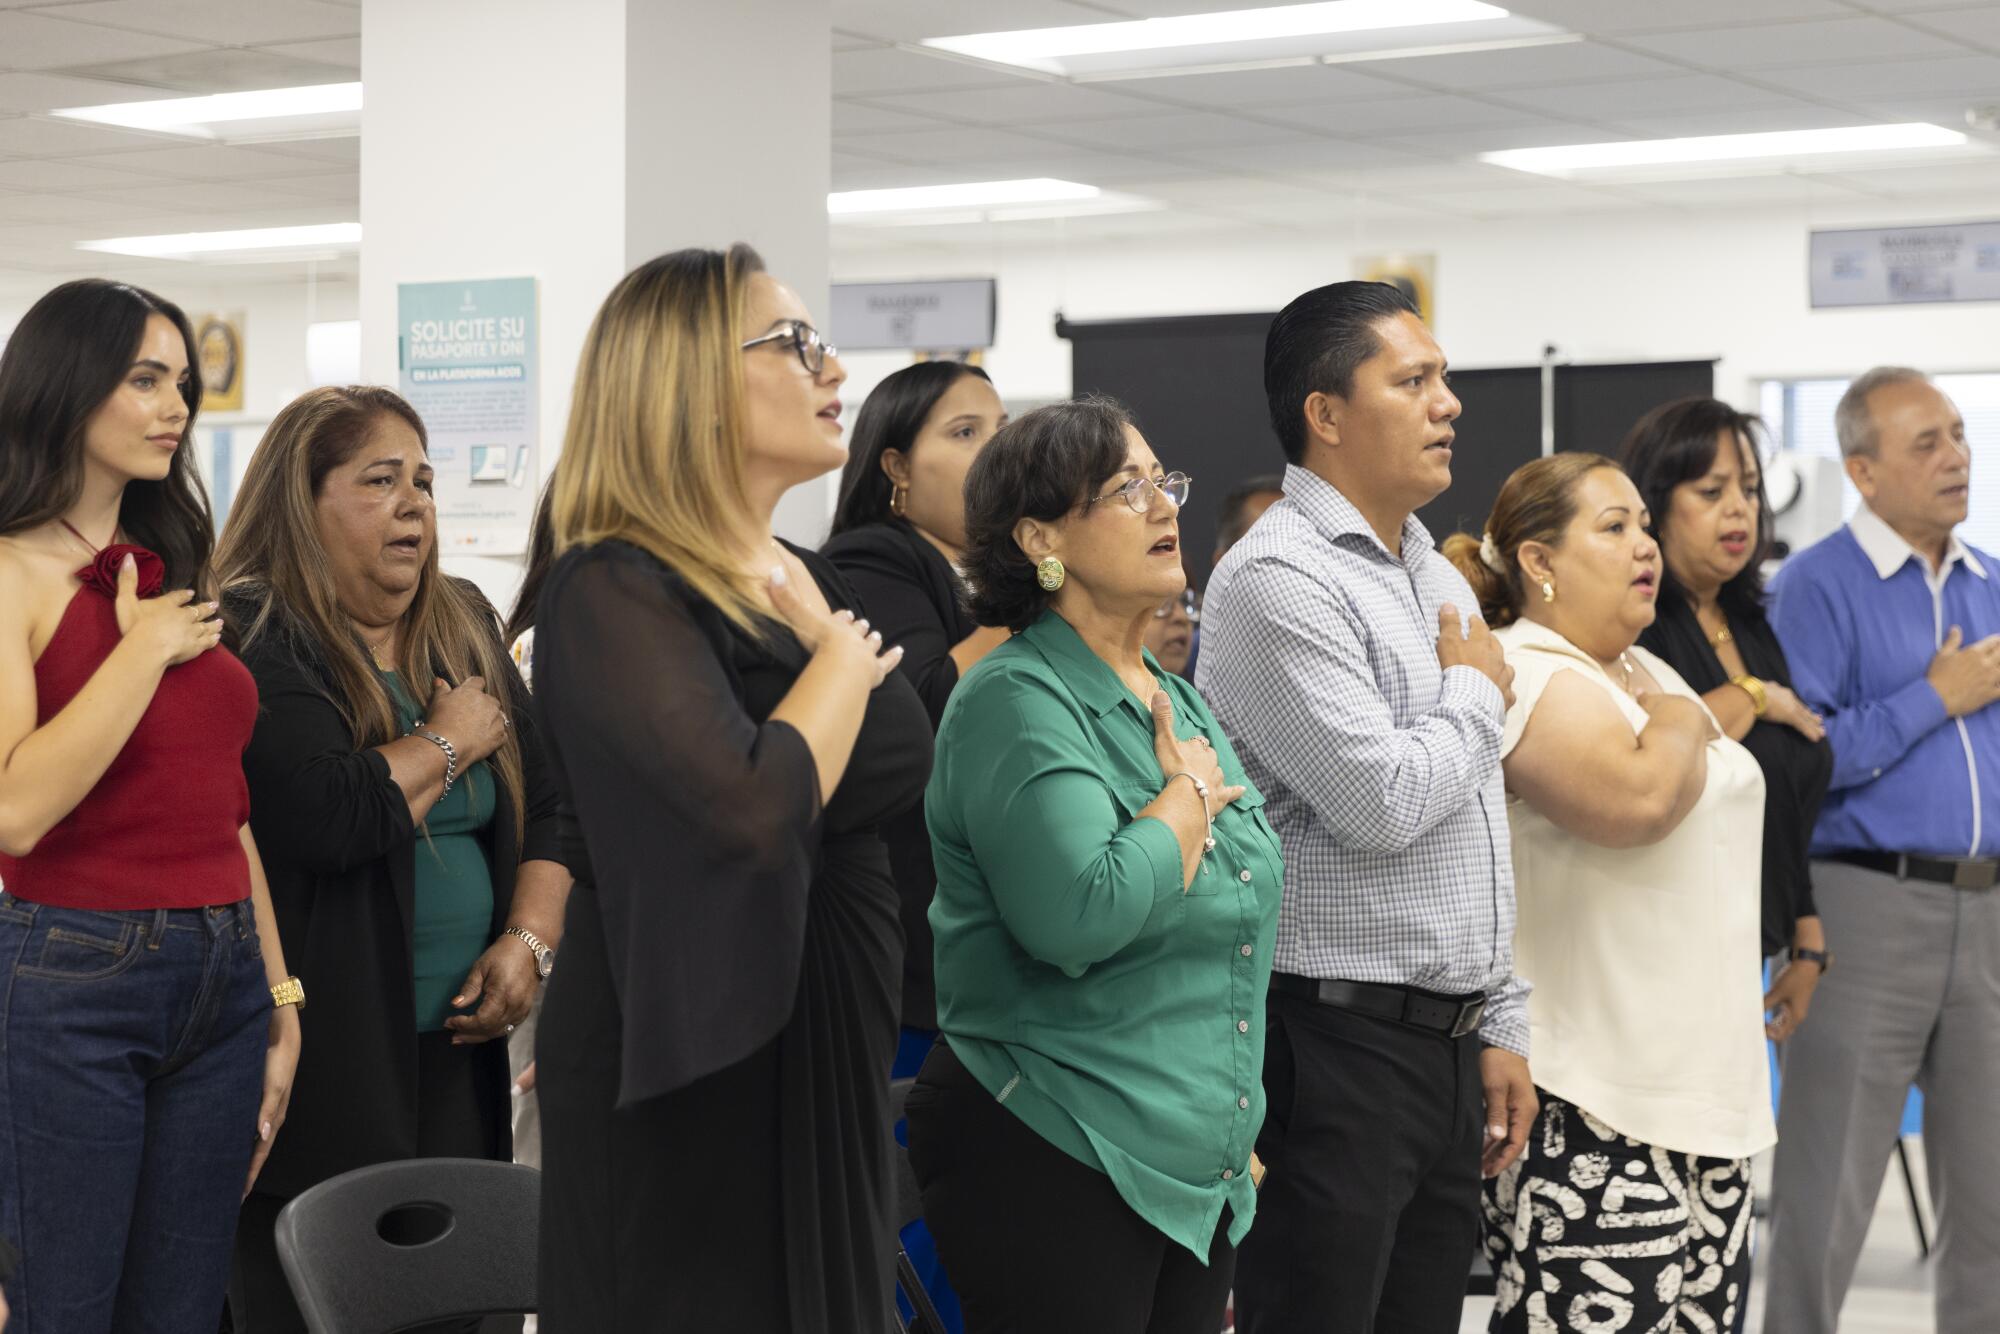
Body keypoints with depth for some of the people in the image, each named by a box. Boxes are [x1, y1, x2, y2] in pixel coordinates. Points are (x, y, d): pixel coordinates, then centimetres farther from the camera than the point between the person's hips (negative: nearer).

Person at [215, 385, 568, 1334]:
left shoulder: (464, 630, 13)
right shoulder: (254, 642, -10)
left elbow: (547, 808, 14)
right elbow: (328, 815, -24)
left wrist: (529, 939, -2)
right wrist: (452, 739, -8)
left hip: (460, 1053, 6)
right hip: (324, 1066, -6)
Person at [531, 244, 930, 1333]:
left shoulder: (816, 583, 9)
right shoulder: (613, 592, -16)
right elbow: (755, 810, -31)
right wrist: (843, 661, -14)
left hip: (836, 1066, 8)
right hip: (690, 1079, -8)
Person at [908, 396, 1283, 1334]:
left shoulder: (1176, 701, 13)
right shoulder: (1016, 701, -14)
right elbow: (1079, 917, -29)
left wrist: (1237, 1135, 22)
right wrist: (1191, 791, -14)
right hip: (1052, 1164, -8)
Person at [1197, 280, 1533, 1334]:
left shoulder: (1440, 578, 16)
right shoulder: (1279, 579, -13)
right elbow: (1382, 802, -21)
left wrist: (1499, 1026, 17)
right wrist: (1475, 690, -3)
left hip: (1447, 1044, 8)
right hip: (1335, 1046, -8)